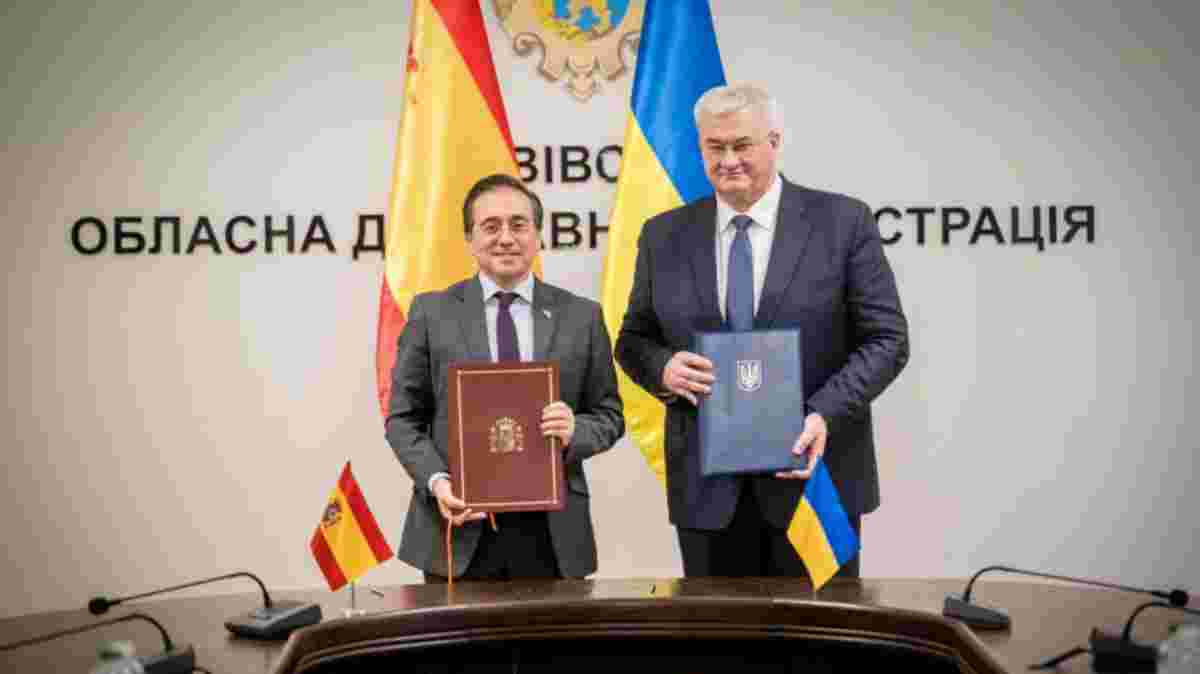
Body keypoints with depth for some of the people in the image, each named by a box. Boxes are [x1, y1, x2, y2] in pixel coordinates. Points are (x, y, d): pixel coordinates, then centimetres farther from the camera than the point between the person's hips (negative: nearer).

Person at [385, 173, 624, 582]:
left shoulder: (581, 316, 6)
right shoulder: (432, 313, 4)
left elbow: (609, 414, 9)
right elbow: (403, 418, 4)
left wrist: (574, 431, -13)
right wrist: (436, 481, -13)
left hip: (551, 533, 1)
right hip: (459, 525, -1)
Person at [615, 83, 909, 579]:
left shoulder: (843, 222, -2)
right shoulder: (664, 236, 6)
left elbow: (886, 339, -3)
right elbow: (633, 340, 12)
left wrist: (825, 414, -18)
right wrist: (663, 367, -11)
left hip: (813, 470, -2)